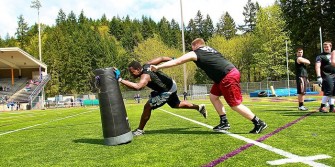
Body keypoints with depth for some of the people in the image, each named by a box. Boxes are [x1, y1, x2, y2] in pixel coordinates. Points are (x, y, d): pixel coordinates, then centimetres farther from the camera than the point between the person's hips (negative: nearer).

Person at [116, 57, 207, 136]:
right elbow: (161, 58, 0)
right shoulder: (146, 65, -9)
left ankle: (140, 130, 1)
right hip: (170, 84, 10)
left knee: (147, 107, -11)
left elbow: (137, 86, -55)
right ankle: (199, 107, 46)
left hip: (167, 91, -10)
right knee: (176, 105, 30)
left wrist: (120, 80, -57)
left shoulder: (145, 76, -35)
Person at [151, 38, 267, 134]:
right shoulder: (210, 50, 23)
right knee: (213, 96, 16)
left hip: (228, 77, -9)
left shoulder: (194, 54, 2)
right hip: (230, 72, 9)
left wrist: (158, 67, 9)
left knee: (235, 105, 0)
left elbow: (176, 61, 4)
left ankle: (259, 123, 7)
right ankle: (224, 122, 17)